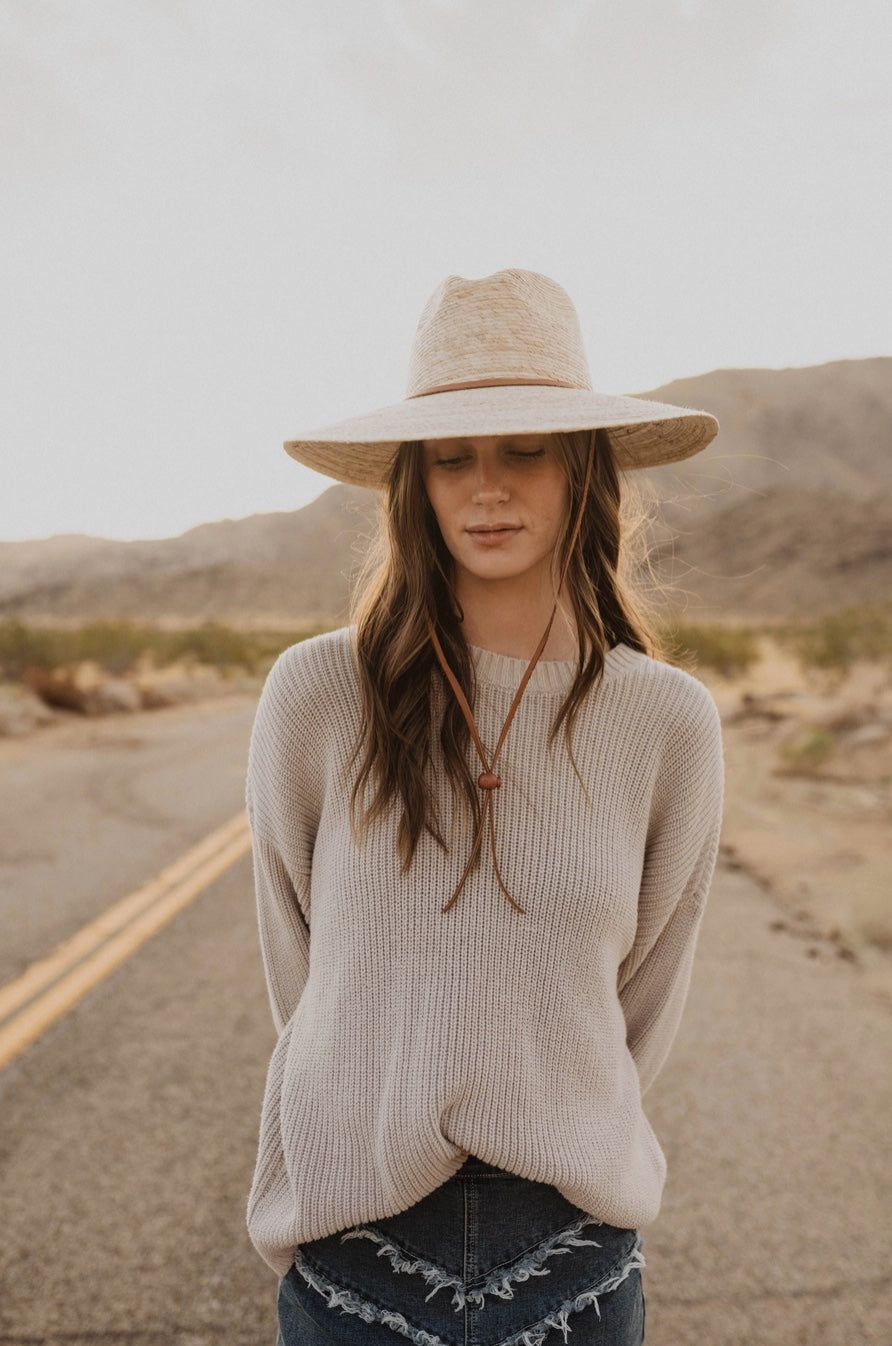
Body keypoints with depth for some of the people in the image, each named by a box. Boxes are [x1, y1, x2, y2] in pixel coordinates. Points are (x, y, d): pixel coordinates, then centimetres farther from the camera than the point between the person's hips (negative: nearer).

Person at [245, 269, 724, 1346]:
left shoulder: (669, 720, -10)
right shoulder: (316, 693, -13)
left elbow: (646, 994, 3)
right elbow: (297, 963, 0)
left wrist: (559, 1143, 10)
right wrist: (382, 1127, 7)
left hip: (576, 1254, 1)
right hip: (355, 1244, 0)